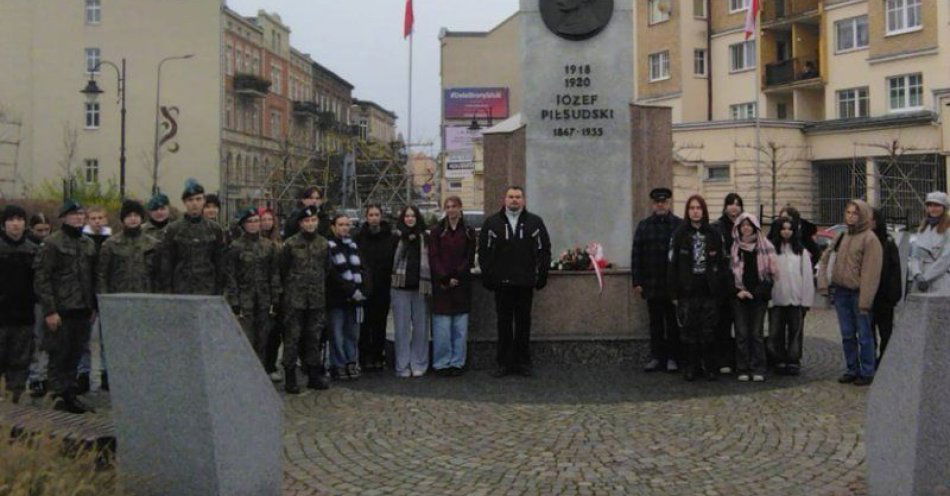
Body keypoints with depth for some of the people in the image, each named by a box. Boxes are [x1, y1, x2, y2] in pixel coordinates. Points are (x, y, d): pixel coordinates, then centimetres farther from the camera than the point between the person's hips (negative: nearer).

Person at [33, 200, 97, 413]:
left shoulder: (89, 244, 14)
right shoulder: (52, 243, -5)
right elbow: (42, 278, -9)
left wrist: (93, 307, 12)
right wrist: (50, 310, -14)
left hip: (83, 310, 6)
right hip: (61, 311, -6)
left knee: (75, 355, 10)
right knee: (59, 355, -1)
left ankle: (70, 395, 18)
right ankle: (60, 395, 6)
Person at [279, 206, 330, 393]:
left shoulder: (323, 243, 8)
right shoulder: (290, 244, -4)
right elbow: (282, 270, 0)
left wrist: (323, 292, 10)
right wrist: (287, 290, -1)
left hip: (317, 300, 4)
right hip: (295, 299, -4)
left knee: (315, 337, 10)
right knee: (292, 337, -2)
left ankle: (314, 375, 19)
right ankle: (290, 378, 5)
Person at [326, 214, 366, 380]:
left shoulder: (353, 245, 17)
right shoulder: (328, 246, -4)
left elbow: (360, 270, 16)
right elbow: (331, 274, -12)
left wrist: (361, 291, 1)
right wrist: (350, 290, -15)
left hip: (355, 297, 6)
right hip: (336, 297, -5)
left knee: (353, 332, 8)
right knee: (337, 333, -2)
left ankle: (352, 362, 16)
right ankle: (339, 365, 6)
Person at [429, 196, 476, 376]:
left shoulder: (468, 232, 8)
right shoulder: (437, 232, 6)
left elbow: (469, 258, 3)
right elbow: (433, 258, -1)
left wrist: (456, 277, -10)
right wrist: (445, 279, -12)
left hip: (462, 285, 1)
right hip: (441, 285, -1)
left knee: (460, 326, 2)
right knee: (442, 326, -4)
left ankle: (457, 362, 12)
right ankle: (441, 363, 6)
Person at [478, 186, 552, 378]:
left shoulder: (535, 222, 7)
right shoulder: (492, 222, 5)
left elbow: (545, 250, 8)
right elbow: (483, 251, 4)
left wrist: (541, 275, 1)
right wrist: (487, 276, -2)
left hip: (525, 283, 0)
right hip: (501, 283, 0)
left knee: (524, 323, 6)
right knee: (504, 323, 5)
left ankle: (523, 362, 14)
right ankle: (504, 363, 11)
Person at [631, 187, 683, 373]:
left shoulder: (680, 225, 1)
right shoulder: (644, 226, 8)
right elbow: (636, 254, 6)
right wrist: (637, 281, 0)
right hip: (652, 285, 2)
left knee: (673, 322, 4)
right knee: (655, 322, 8)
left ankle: (672, 358, 11)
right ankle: (656, 357, 15)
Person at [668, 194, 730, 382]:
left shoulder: (714, 234, 5)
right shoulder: (679, 234, 2)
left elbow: (723, 264, 6)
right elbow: (672, 265, 2)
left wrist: (722, 291, 0)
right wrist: (674, 293, -3)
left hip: (709, 292, 1)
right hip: (687, 292, -1)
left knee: (709, 332, 4)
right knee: (688, 331, 2)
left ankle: (709, 367, 14)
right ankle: (690, 367, 12)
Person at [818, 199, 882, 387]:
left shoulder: (870, 239, -10)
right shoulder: (842, 236, 12)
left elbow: (870, 273, -15)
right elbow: (825, 259, 16)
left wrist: (865, 301, -19)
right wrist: (824, 284, 3)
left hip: (858, 293, -6)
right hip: (840, 292, 6)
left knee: (864, 335, 2)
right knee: (847, 335, 12)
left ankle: (867, 373, 11)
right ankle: (852, 370, 22)